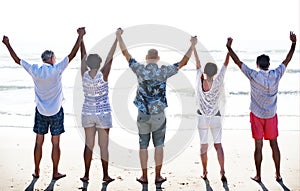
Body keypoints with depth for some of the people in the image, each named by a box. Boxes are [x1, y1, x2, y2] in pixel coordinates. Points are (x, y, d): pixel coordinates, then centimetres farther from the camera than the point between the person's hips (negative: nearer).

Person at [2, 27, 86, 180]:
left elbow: (17, 60, 5)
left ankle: (36, 172, 21)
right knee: (55, 143, 6)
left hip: (41, 112, 3)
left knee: (39, 143, 12)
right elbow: (72, 54, -13)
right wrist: (80, 36, -9)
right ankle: (55, 173, 14)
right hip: (56, 112, -3)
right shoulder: (57, 70, -13)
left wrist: (8, 45, 16)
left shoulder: (35, 70, -5)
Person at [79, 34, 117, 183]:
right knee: (104, 146, 3)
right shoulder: (103, 75, -15)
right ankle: (105, 175, 11)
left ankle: (86, 175, 14)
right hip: (103, 114, -3)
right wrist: (117, 38, -4)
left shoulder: (84, 75, -8)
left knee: (89, 145, 9)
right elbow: (110, 58, -10)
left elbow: (83, 56, 2)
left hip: (87, 113, 3)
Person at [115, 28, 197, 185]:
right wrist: (193, 45, 10)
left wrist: (119, 36, 13)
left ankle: (144, 177, 14)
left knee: (143, 146, 8)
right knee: (159, 145, 9)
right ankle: (158, 176, 13)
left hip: (143, 114, 1)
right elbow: (183, 62, 0)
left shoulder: (140, 70, -6)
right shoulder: (164, 71, -7)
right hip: (158, 115, -1)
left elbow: (126, 54, 2)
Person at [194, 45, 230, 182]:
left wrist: (194, 46, 11)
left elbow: (197, 64, 0)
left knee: (203, 145, 9)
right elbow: (225, 65, -6)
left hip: (202, 118, 1)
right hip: (216, 117, -1)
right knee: (218, 144, 4)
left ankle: (205, 173, 17)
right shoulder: (217, 83, -15)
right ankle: (222, 172, -6)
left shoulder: (200, 81, -12)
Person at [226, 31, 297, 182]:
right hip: (271, 115, 2)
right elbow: (287, 60, 5)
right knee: (274, 145, 10)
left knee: (258, 146, 3)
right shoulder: (276, 75, -8)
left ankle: (258, 176, 11)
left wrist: (229, 47, -2)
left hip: (257, 115, -2)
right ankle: (278, 174, 18)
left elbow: (238, 62, -10)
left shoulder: (253, 76, -15)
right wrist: (293, 43, 13)